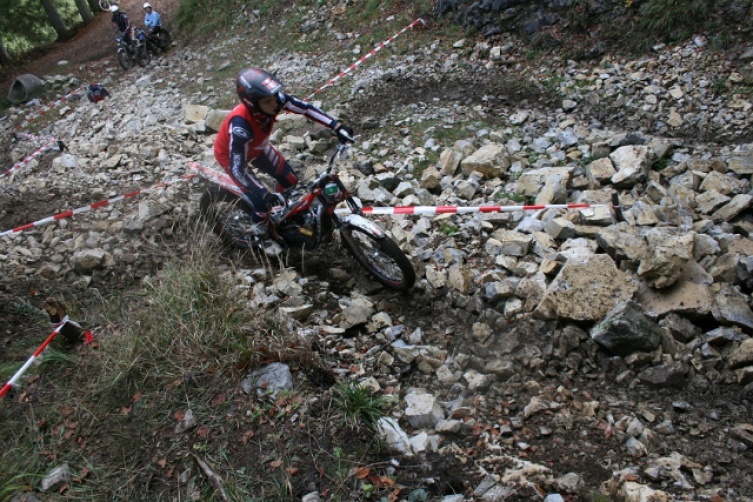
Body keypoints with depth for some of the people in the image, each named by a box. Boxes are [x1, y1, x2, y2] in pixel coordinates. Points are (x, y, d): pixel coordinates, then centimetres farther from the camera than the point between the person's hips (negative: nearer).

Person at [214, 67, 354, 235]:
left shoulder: (274, 99, -30)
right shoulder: (241, 125, -46)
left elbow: (306, 108, -20)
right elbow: (237, 170, -42)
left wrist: (338, 126, -27)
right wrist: (265, 195, -46)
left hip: (257, 147, 6)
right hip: (230, 154, -6)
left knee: (290, 181, 6)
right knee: (263, 202, -10)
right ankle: (258, 232, 25)